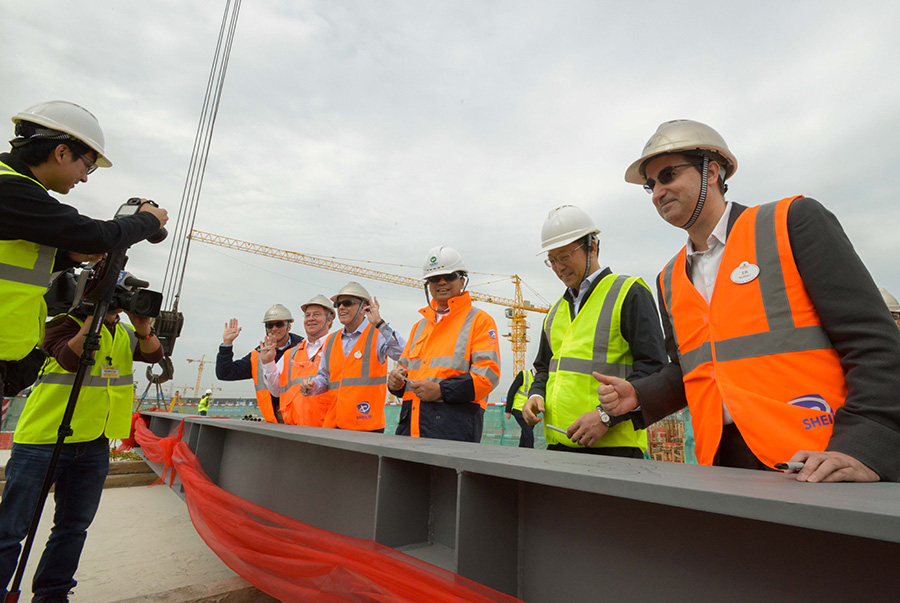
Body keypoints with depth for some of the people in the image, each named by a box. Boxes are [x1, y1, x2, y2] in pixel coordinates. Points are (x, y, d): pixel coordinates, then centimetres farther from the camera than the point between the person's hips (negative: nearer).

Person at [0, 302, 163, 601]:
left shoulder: (124, 334, 11)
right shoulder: (66, 323, -6)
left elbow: (154, 354, -3)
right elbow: (70, 359, -24)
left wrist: (143, 330, -20)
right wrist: (92, 319, -27)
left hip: (94, 445, 5)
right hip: (43, 440, -5)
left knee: (74, 526, 13)